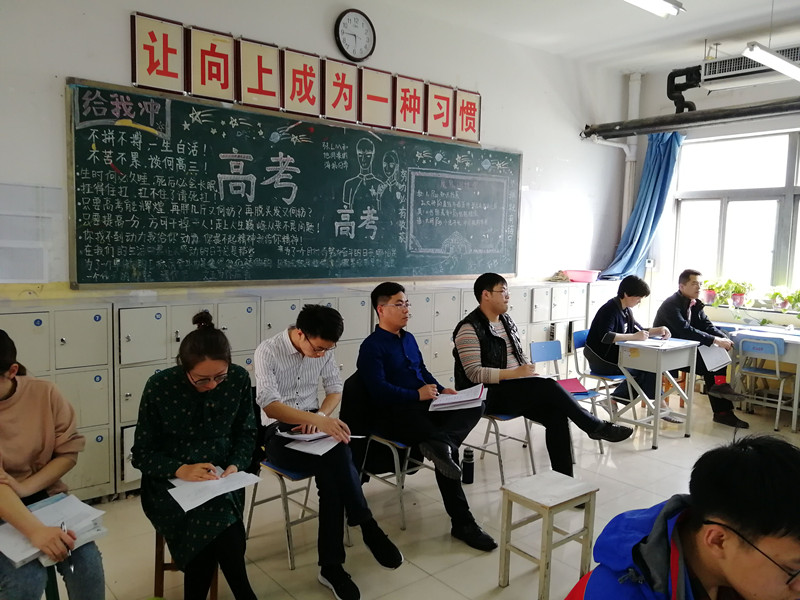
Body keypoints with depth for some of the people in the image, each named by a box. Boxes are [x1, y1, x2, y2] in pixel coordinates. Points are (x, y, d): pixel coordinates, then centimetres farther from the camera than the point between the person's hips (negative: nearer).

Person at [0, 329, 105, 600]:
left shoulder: (44, 393, -9)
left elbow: (69, 452, -2)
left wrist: (24, 488, -16)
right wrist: (35, 530, -38)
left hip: (46, 496, 2)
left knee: (87, 561, -19)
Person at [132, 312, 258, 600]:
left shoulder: (239, 379, -9)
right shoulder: (160, 387, -15)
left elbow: (246, 434, 4)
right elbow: (142, 454, -7)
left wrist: (235, 465, -15)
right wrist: (181, 469, -24)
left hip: (220, 478, 2)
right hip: (170, 483, -2)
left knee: (210, 532, -29)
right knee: (219, 522, -30)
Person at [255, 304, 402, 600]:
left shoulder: (324, 349, -1)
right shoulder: (268, 351, -17)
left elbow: (335, 389, 8)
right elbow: (270, 406, -27)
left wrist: (321, 416, -15)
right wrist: (319, 420, -41)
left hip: (314, 426, 4)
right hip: (278, 432, -4)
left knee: (332, 471, -27)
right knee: (337, 460, -30)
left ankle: (331, 566, -20)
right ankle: (369, 529, -14)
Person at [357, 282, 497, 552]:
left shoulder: (408, 338, 21)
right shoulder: (371, 346, -6)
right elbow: (379, 389, -18)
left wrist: (441, 389, 8)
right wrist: (417, 395, -21)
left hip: (424, 405, 8)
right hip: (395, 413, -8)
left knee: (474, 408, -20)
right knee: (447, 452, -30)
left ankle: (440, 443, -43)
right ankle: (462, 522, -23)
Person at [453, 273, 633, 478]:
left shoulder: (507, 321, 13)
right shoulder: (470, 329, -12)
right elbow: (474, 374, -19)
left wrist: (528, 369, -2)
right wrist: (515, 373, -22)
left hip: (517, 390, 7)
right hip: (490, 395, -7)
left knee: (557, 414, -18)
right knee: (549, 387, -24)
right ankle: (596, 427, -6)